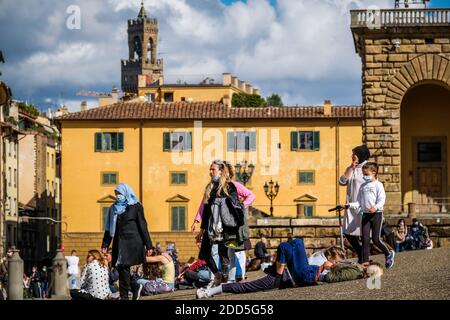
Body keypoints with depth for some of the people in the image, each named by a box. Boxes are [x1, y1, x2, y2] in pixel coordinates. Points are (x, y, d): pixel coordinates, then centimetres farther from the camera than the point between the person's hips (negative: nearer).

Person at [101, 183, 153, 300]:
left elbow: (142, 226, -1)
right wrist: (105, 245, 9)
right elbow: (109, 228, 16)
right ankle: (124, 296, -6)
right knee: (122, 269, -4)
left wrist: (148, 245, -5)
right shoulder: (114, 208, 15)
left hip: (133, 243, -4)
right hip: (119, 244, 4)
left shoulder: (135, 206, 2)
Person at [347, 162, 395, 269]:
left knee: (376, 239, -3)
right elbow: (359, 202, 14)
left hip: (376, 214, -5)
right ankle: (365, 261, 1)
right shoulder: (363, 186, 12)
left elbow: (381, 200, -12)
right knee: (365, 239, -1)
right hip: (365, 214, 5)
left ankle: (389, 253, 22)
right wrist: (350, 205, -3)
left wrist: (375, 207, -29)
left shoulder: (378, 185, -5)